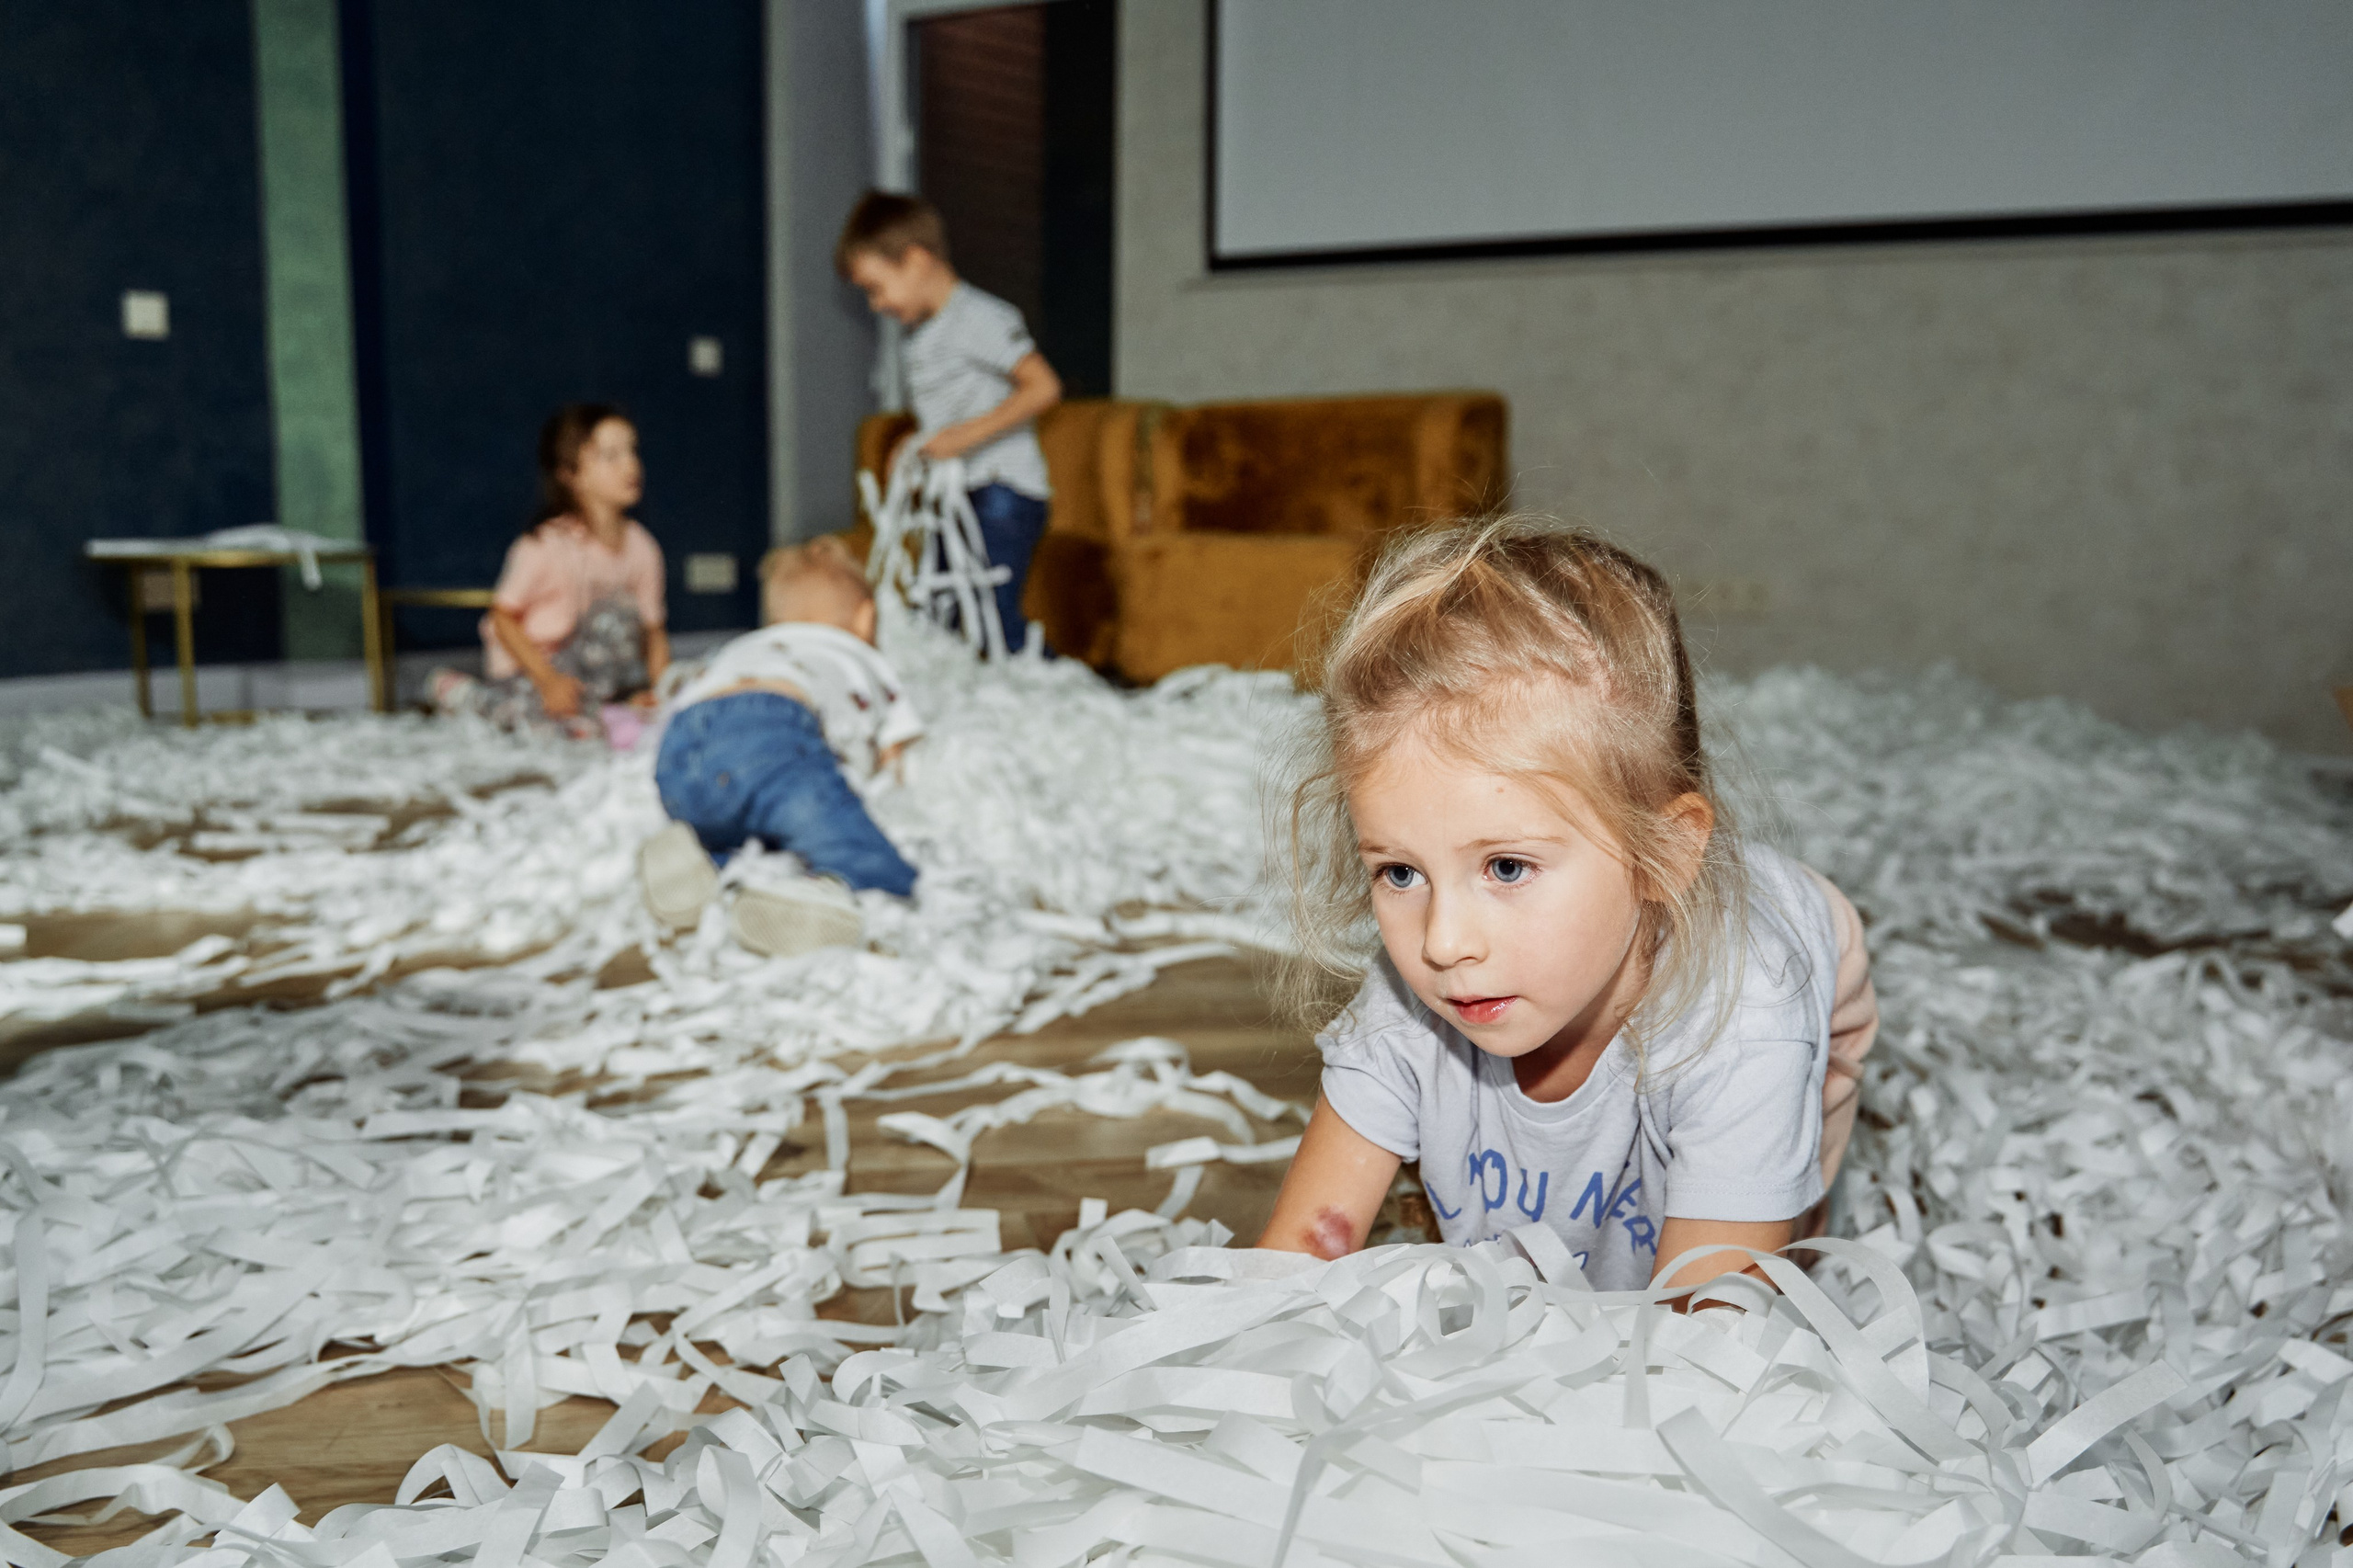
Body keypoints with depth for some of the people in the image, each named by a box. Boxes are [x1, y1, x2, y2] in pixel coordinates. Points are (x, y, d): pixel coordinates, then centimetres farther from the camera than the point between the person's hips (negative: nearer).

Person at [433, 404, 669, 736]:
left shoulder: (640, 546, -2)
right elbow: (503, 618, -13)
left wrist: (657, 687, -12)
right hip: (528, 667, -5)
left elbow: (653, 629, 3)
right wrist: (549, 680, -22)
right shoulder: (545, 545, -18)